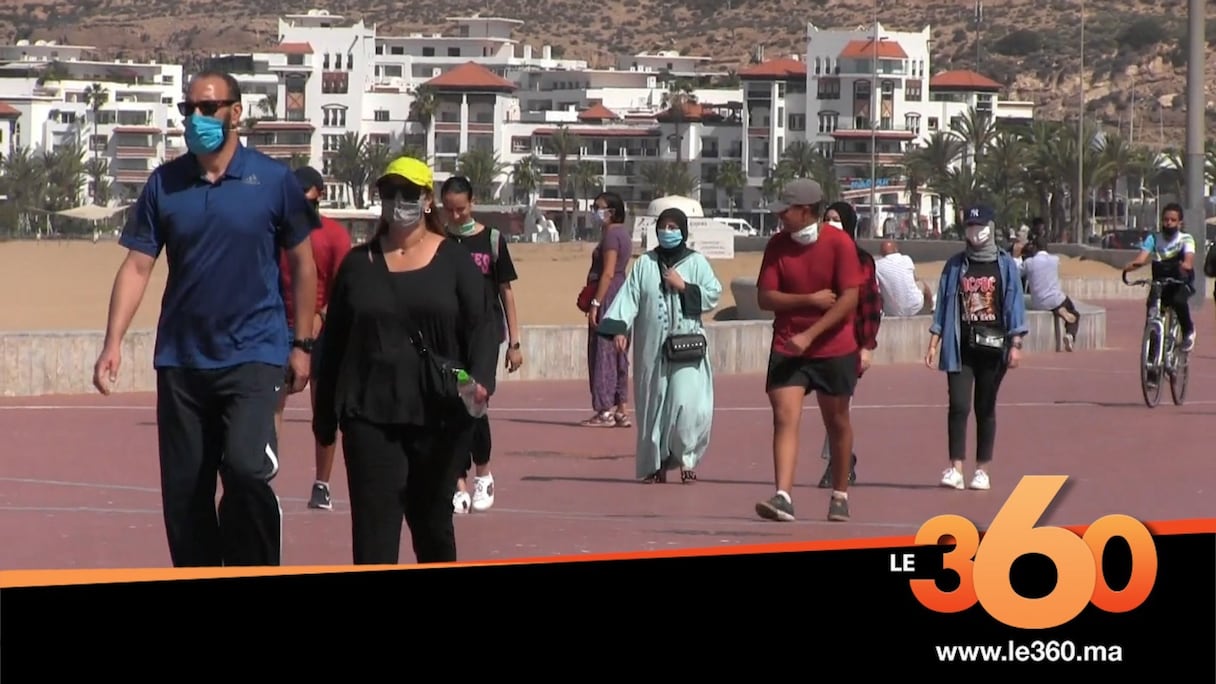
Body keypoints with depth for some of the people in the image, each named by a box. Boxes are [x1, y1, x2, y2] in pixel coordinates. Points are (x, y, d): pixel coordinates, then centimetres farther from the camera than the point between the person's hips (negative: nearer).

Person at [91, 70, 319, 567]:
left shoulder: (273, 180, -2)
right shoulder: (164, 184, 4)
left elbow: (302, 265, 5)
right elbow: (137, 266, 2)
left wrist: (301, 344, 3)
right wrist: (113, 343, -7)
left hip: (253, 354, -3)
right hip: (181, 359, 4)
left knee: (245, 468, -21)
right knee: (183, 489, 5)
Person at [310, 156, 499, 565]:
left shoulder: (454, 261, 5)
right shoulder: (359, 264, 10)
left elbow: (482, 327, -1)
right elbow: (334, 342, 12)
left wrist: (480, 379, -19)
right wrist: (325, 413, 11)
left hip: (439, 414, -1)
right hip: (369, 414, 1)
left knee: (432, 517, 13)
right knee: (373, 521, -9)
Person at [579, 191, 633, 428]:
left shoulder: (611, 235, -12)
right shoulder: (622, 234, 18)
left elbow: (608, 273, -19)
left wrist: (595, 303, -20)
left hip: (608, 297, -10)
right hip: (622, 295, 10)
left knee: (603, 353, -7)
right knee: (617, 355, 11)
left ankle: (605, 411, -8)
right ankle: (621, 409, 12)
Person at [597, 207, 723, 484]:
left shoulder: (696, 262, 6)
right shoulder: (645, 264, 9)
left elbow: (713, 295, 0)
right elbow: (628, 296, 0)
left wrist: (684, 287, -11)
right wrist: (618, 328, -13)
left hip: (687, 347, -2)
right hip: (651, 346, 2)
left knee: (687, 404, -13)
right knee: (653, 404, 4)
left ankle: (687, 458, 1)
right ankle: (655, 464, 13)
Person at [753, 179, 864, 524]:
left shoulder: (839, 243, -10)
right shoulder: (777, 245, 0)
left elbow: (849, 298, -15)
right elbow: (765, 298, -2)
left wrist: (810, 334, -20)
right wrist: (810, 300, -15)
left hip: (834, 349, -2)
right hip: (787, 349, 2)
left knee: (837, 422, 10)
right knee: (785, 418, -13)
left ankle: (840, 496, 26)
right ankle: (782, 497, -22)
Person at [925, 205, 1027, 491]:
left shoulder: (1005, 265, 3)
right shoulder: (955, 265, 8)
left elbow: (1014, 304, 1)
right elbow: (943, 306, 10)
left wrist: (1015, 344, -5)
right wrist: (934, 344, 4)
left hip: (992, 346, -1)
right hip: (960, 346, 1)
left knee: (986, 409, 5)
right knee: (958, 406, -9)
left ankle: (982, 470, 11)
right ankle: (955, 468, -11)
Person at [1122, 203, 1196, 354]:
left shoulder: (1186, 239, -8)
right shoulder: (1153, 239, -2)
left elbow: (1189, 258, -27)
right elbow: (1141, 258, -17)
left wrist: (1186, 265, -52)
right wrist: (1131, 265, -41)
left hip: (1181, 284, -3)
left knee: (1178, 300, -32)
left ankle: (1188, 331, -7)